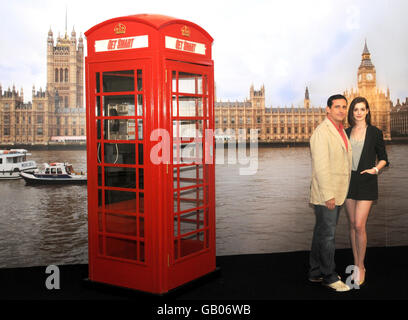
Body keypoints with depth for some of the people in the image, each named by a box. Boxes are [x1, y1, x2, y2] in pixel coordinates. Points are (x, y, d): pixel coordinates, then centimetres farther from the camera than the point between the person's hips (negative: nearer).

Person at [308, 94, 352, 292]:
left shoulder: (341, 131, 15)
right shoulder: (322, 131, -15)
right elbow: (321, 166, -20)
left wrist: (338, 192, 18)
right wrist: (328, 194, -22)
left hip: (337, 193, 9)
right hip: (325, 194, -9)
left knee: (322, 232, 16)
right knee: (327, 234, -1)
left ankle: (316, 272, 26)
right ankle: (329, 276, 10)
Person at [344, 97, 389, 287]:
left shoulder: (375, 132, 0)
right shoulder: (346, 132, 9)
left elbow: (383, 158, 5)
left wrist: (376, 169, -12)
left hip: (366, 182, -4)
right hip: (349, 181, 4)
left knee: (359, 225, -9)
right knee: (352, 224, 7)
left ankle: (361, 268, 3)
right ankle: (356, 264, 17)